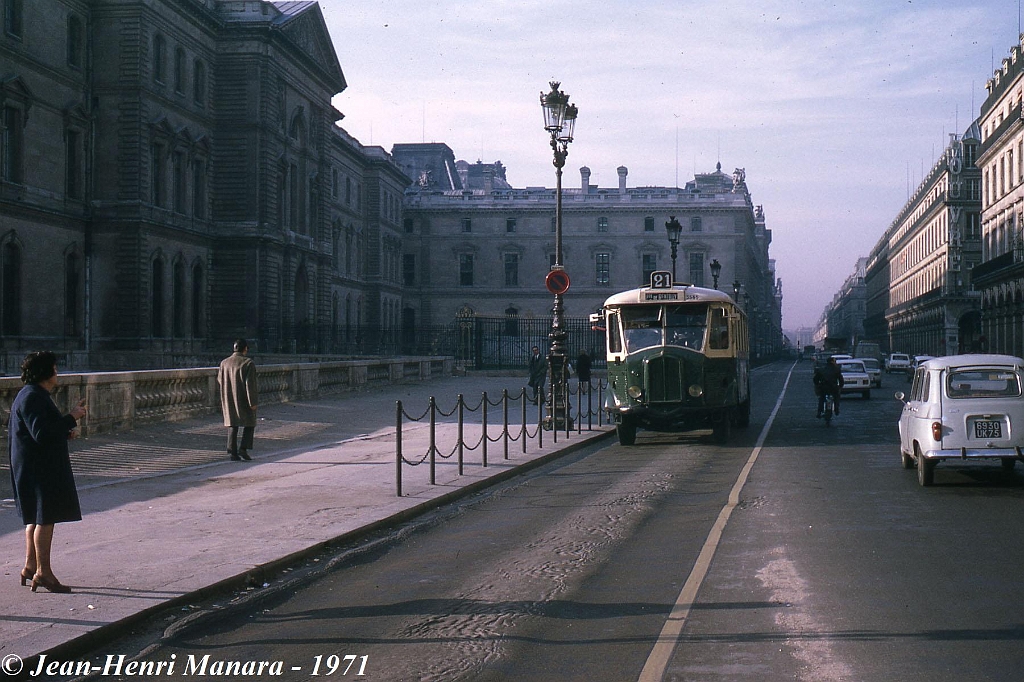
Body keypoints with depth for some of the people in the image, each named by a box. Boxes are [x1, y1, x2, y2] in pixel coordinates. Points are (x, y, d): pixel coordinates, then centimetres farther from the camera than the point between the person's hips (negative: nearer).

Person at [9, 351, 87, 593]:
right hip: (38, 468, -11)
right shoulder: (32, 398, -18)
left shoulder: (37, 396, 16)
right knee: (45, 518, -9)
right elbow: (42, 434, -26)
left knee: (36, 517, 16)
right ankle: (43, 572, -6)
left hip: (38, 466, 11)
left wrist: (65, 433, 11)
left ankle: (30, 566, 24)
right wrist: (71, 418, -20)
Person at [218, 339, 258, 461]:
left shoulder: (224, 363, 3)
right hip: (244, 400, -4)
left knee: (232, 426, 9)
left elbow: (219, 381, 11)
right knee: (249, 424, 11)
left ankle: (233, 452, 4)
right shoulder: (248, 363, -12)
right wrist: (252, 402, -13)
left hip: (228, 399, 4)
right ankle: (243, 448, -4)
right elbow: (250, 384, -16)